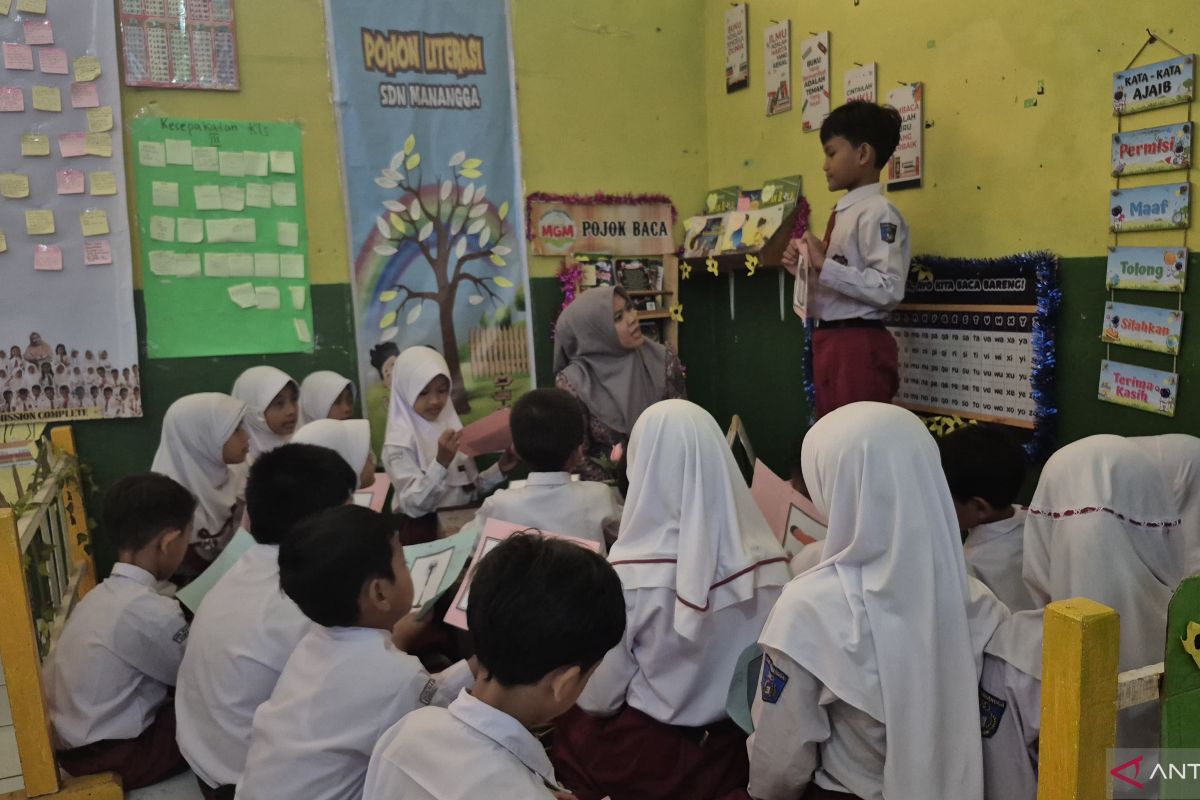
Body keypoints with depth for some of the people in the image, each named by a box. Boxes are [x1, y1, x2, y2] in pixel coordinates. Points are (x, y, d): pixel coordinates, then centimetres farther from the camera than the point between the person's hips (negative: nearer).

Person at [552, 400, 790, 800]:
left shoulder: (630, 573, -26)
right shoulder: (769, 560, -15)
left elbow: (596, 699, -14)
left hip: (648, 754, -3)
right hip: (738, 748, 4)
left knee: (569, 728, 24)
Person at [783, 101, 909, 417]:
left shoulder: (878, 212, -12)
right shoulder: (842, 213, 15)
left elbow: (889, 289, -23)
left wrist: (825, 265, -21)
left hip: (858, 345, -9)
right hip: (829, 342, 9)